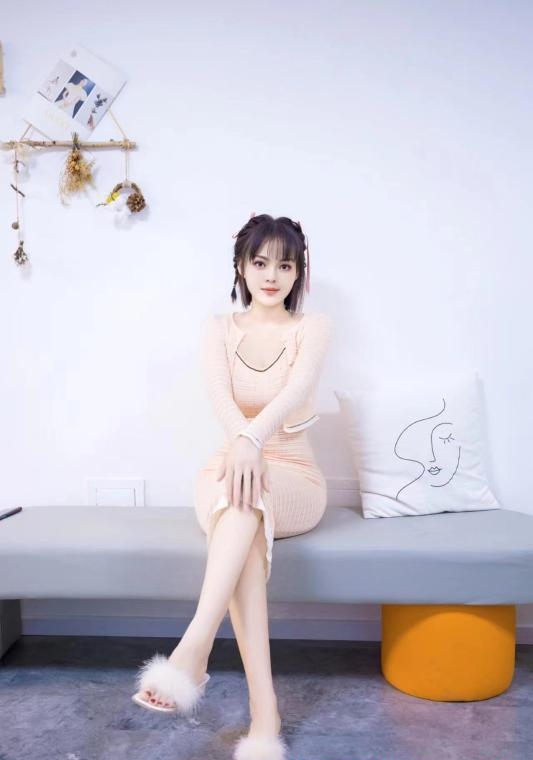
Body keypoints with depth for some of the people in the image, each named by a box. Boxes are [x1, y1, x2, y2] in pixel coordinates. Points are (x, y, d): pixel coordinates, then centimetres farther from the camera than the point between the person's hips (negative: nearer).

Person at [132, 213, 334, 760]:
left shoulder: (313, 326, 1)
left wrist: (254, 438, -43)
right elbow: (218, 393, -14)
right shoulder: (221, 328, 6)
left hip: (294, 478, -1)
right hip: (232, 464, 1)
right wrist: (241, 442, -39)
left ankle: (193, 652, -49)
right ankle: (264, 711, -43)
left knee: (247, 495, -39)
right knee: (238, 491, -37)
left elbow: (298, 387, -21)